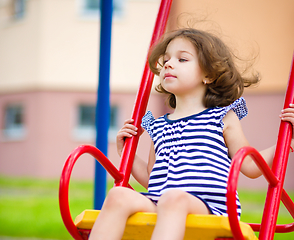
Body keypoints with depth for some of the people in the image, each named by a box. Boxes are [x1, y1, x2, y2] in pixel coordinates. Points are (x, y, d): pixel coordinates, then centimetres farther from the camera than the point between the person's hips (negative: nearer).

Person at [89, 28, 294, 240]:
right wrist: (126, 152, 29)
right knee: (118, 195, -28)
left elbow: (250, 166, 16)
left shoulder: (223, 118, 17)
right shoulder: (158, 126, 29)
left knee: (173, 198, -40)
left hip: (207, 207, -4)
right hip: (156, 205, 4)